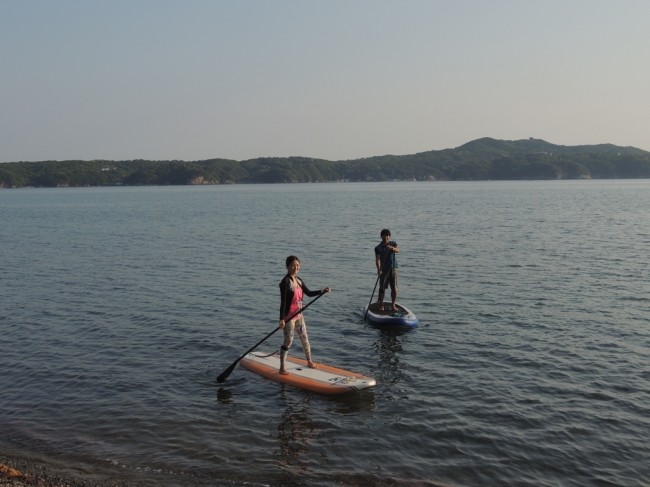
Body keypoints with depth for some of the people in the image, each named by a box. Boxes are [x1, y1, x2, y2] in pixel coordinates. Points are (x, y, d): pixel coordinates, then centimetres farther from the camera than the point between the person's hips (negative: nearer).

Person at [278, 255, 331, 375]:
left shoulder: (299, 281, 7)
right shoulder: (285, 282, -16)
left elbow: (309, 293, 16)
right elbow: (283, 301, -20)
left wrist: (322, 291, 2)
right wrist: (282, 319, -23)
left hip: (298, 315, 8)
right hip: (288, 316, -8)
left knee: (305, 338, 16)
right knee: (288, 340, -4)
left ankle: (309, 361, 33)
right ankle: (282, 368, 6)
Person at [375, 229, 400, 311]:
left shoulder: (393, 243, 3)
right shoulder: (378, 248, -7)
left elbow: (398, 250, -17)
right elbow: (377, 259, -19)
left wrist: (392, 248, -39)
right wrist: (379, 269, -35)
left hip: (393, 268, 2)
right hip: (384, 270, -2)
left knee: (394, 288, 3)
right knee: (382, 288, 2)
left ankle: (393, 305, 14)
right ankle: (381, 305, 14)